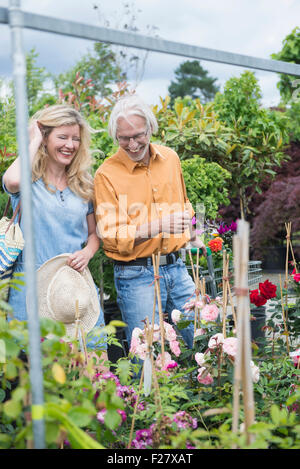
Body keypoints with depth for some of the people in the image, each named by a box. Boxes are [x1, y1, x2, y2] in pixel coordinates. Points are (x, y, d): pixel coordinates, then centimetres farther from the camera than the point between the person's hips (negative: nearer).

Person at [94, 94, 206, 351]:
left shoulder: (170, 158, 6)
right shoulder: (106, 174, -11)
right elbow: (110, 236, -16)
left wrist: (191, 235, 23)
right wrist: (155, 227, -27)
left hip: (176, 268, 5)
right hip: (136, 276, -5)